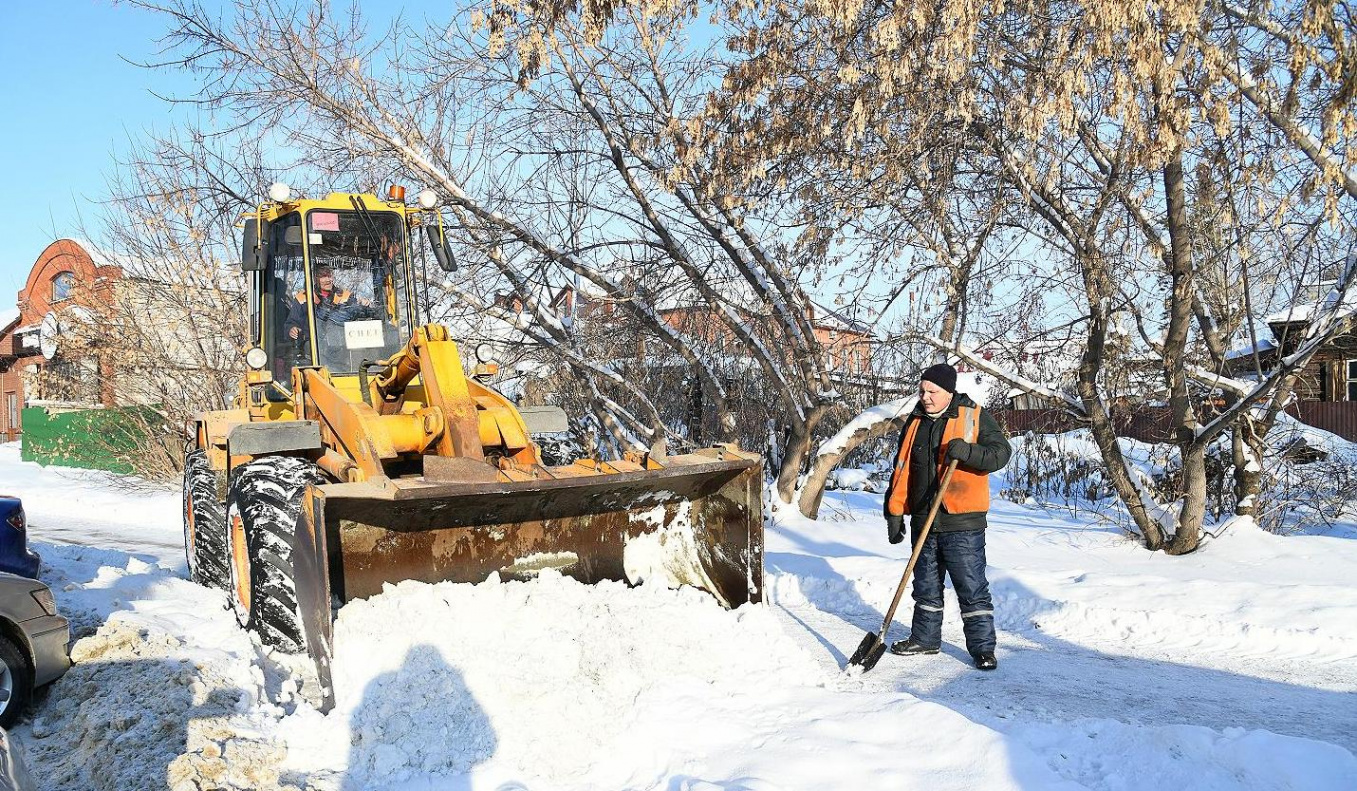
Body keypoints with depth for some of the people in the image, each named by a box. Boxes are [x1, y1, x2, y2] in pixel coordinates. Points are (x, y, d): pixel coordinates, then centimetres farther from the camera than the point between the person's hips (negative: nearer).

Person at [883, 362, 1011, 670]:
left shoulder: (975, 417, -4)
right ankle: (925, 638, 29)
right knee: (926, 585, 16)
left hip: (962, 524, -5)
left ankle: (983, 647, 6)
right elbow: (902, 469, 13)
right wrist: (894, 513, 10)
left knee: (972, 588, -2)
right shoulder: (915, 422, 10)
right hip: (923, 521, 5)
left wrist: (968, 452, -26)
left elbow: (1000, 452, -9)